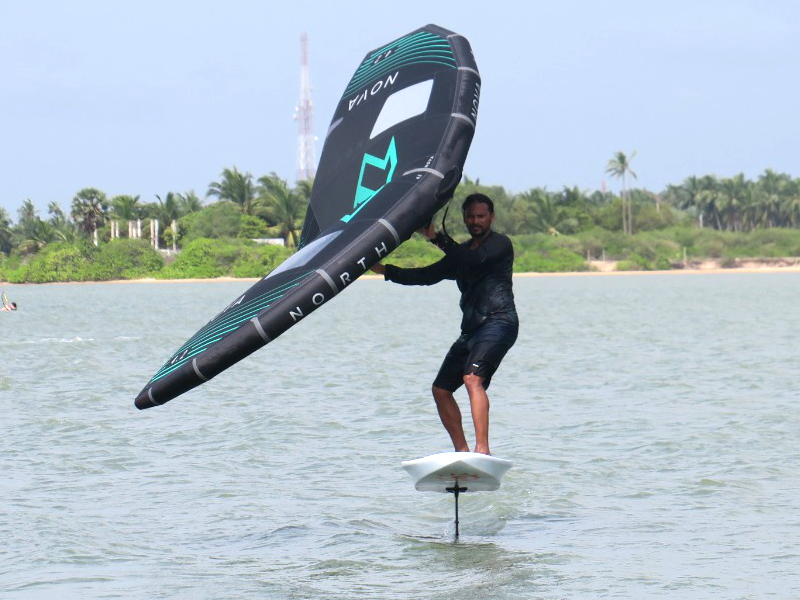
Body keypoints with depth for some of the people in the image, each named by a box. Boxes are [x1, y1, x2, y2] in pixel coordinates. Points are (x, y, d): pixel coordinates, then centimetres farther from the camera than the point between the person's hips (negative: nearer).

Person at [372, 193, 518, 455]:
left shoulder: (500, 244, -1)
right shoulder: (462, 252, 23)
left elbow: (474, 260, -20)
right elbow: (429, 275, 22)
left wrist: (436, 237, -21)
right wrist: (386, 271, 14)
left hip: (498, 323, -9)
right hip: (471, 330, 9)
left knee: (472, 378, -29)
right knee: (441, 389, 8)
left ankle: (482, 450, -38)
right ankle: (462, 452, 12)